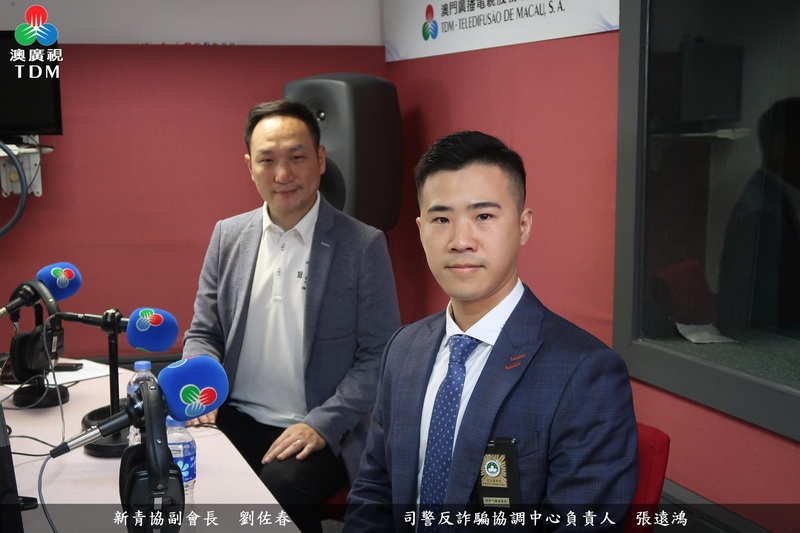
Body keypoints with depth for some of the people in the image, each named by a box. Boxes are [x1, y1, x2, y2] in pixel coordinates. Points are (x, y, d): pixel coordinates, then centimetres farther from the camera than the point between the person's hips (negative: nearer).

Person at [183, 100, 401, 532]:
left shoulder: (363, 245, -7)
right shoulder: (227, 236, 6)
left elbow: (379, 356, -6)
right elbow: (203, 334, 13)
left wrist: (323, 424, -16)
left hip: (320, 433, -3)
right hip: (236, 419, 4)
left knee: (280, 487, -30)